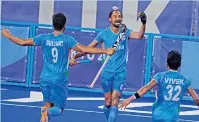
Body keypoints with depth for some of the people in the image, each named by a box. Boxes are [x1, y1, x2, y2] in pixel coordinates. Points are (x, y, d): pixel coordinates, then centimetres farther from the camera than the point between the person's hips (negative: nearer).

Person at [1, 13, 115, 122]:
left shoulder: (44, 38, 0)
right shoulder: (67, 39, -10)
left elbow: (23, 42, 6)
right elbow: (84, 49, -18)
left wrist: (8, 35, 22)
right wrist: (105, 51, -14)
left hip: (45, 78, 4)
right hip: (60, 79, -3)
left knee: (48, 104, 21)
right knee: (59, 108, 4)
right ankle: (48, 111, -28)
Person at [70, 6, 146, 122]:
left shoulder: (126, 32, 1)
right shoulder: (104, 33, -2)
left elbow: (139, 36, -17)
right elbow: (88, 48, 0)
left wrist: (144, 23, -36)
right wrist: (75, 57, -12)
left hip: (121, 72, 0)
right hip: (107, 72, 0)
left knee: (115, 101, -11)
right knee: (108, 101, 6)